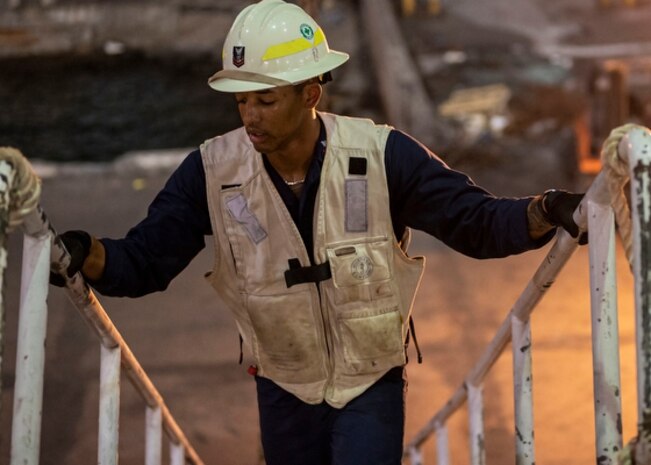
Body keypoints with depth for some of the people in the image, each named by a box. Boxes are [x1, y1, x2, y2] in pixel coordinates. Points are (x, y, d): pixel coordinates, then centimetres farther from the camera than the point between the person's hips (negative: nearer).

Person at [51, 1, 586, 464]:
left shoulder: (381, 156, -21)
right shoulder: (214, 170, -16)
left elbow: (474, 220, -18)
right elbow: (144, 261, -14)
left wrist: (541, 214, -37)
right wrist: (86, 253, -35)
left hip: (372, 383, -2)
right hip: (284, 390, 3)